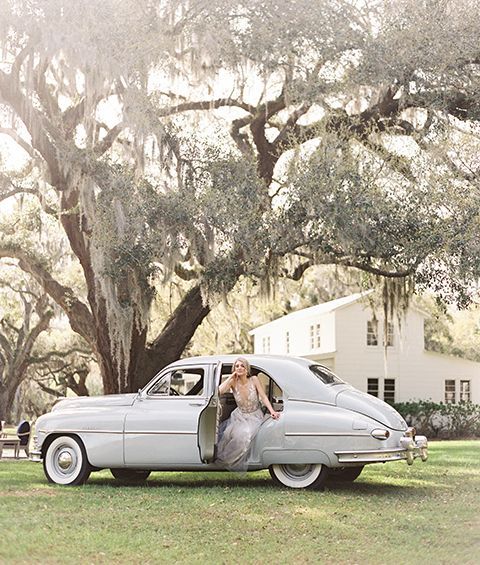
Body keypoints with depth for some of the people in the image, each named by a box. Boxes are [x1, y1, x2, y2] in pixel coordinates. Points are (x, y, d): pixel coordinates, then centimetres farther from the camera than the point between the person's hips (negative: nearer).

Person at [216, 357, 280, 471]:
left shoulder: (254, 380, -10)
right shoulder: (233, 382, -7)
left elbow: (264, 397, -10)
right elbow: (220, 391, -24)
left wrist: (272, 411, -24)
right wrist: (231, 377, -17)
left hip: (254, 416, -2)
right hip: (239, 415, 2)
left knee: (245, 433, -30)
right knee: (229, 433, -27)